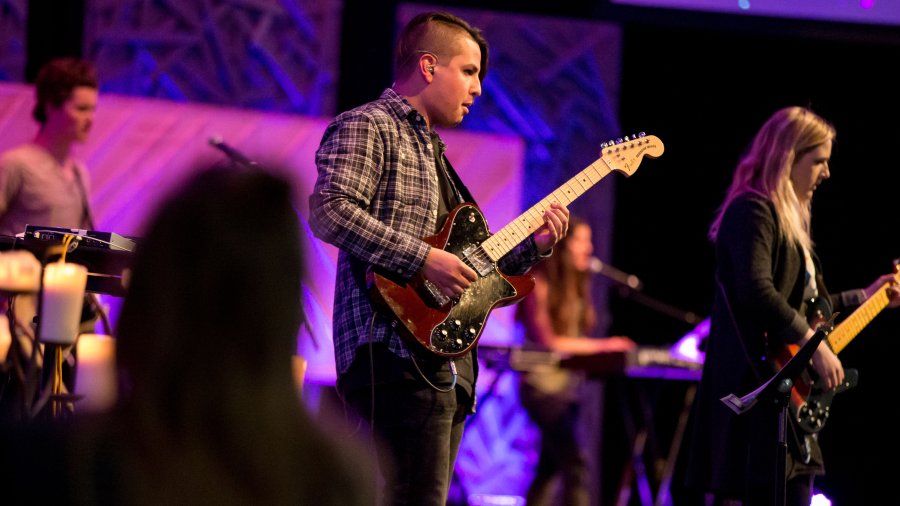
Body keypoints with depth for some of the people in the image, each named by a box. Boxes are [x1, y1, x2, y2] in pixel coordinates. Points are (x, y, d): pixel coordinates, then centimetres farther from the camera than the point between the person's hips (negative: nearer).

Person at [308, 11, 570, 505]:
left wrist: (532, 246, 15)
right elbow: (329, 211, -20)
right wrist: (423, 259, -21)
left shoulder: (430, 148, 27)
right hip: (396, 354, -10)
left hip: (444, 366, 10)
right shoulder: (367, 127, -3)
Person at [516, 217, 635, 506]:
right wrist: (600, 346, -15)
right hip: (544, 384, -8)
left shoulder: (577, 286, 15)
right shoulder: (540, 284, -7)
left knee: (549, 469, 9)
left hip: (569, 384, 8)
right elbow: (546, 340, -13)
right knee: (575, 463, -17)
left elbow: (572, 339, 13)